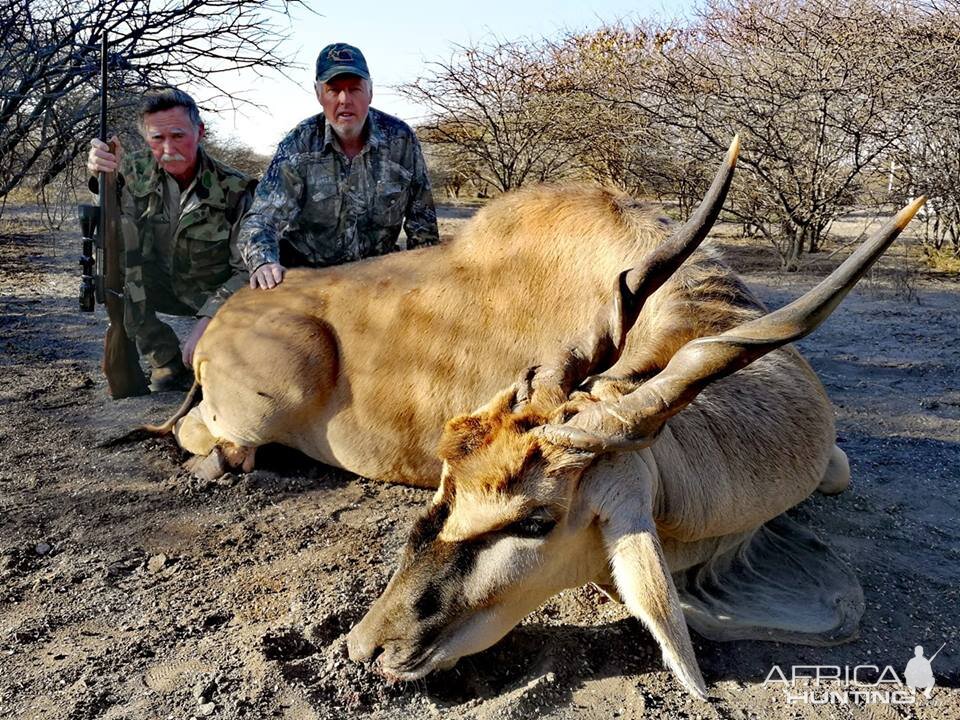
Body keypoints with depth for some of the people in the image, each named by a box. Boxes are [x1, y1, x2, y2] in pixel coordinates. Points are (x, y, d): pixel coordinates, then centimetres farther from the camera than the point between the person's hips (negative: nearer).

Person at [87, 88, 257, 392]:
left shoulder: (235, 189, -23)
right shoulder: (137, 168, -13)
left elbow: (247, 270, -22)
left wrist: (207, 319, -34)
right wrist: (102, 173, -35)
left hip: (215, 294, -3)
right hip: (161, 285, 4)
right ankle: (167, 362, -10)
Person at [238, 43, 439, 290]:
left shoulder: (400, 138, -5)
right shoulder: (298, 145, -9)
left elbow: (421, 217, 4)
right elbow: (264, 216, -15)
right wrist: (263, 263, -36)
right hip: (306, 273, -1)